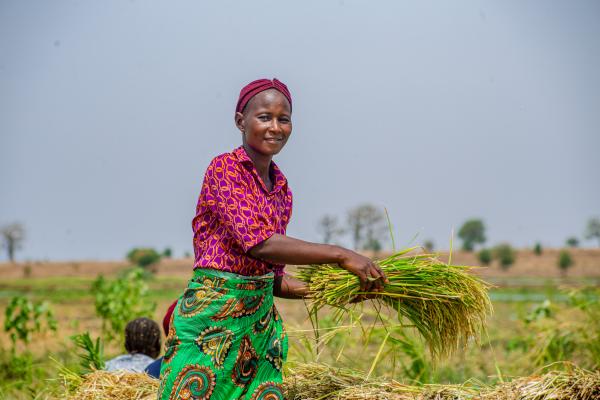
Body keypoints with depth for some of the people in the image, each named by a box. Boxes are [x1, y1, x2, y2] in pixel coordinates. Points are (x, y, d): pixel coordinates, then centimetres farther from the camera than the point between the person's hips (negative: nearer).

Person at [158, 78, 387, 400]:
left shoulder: (281, 186, 12)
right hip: (212, 320, -7)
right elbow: (260, 244, -22)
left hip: (261, 319, 7)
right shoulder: (224, 168, -9)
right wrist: (340, 255, -22)